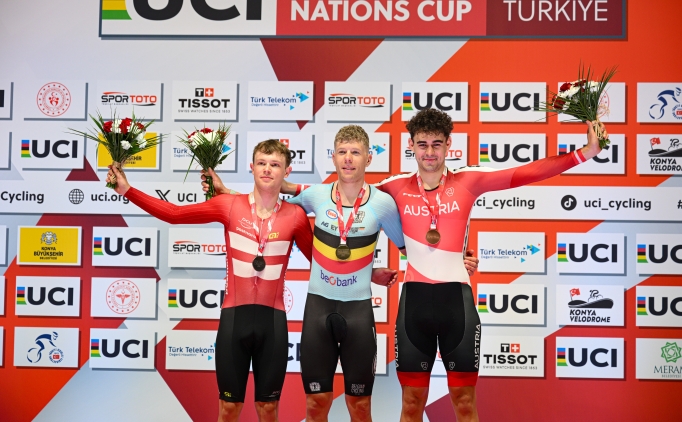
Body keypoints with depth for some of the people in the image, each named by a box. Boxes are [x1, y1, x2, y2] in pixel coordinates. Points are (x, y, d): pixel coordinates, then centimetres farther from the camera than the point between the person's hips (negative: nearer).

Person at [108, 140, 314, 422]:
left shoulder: (295, 216, -3)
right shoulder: (229, 205, -3)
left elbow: (318, 260, 9)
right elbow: (174, 214, -5)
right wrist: (127, 190, -8)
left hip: (273, 319, 0)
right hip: (234, 316, 0)